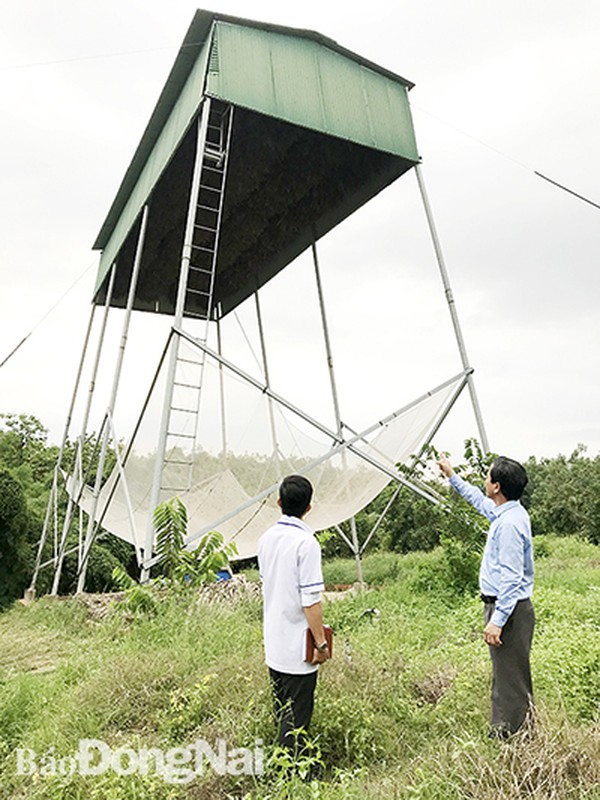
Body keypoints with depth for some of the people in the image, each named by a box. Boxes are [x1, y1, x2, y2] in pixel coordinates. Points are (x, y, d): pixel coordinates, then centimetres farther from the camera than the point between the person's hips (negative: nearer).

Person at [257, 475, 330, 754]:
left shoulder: (266, 538, 0)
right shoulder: (306, 542, -22)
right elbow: (311, 600, -22)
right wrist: (321, 642, -11)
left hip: (273, 644, 7)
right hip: (298, 647, -7)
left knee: (281, 711, 22)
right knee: (296, 719, 8)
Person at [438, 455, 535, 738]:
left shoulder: (509, 523, -24)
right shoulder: (505, 512, 6)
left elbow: (512, 578, -26)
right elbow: (480, 501, 27)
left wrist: (497, 621, -24)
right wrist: (452, 477, 34)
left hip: (509, 608, -10)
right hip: (503, 605, 10)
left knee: (509, 677, 2)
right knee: (508, 675, 20)